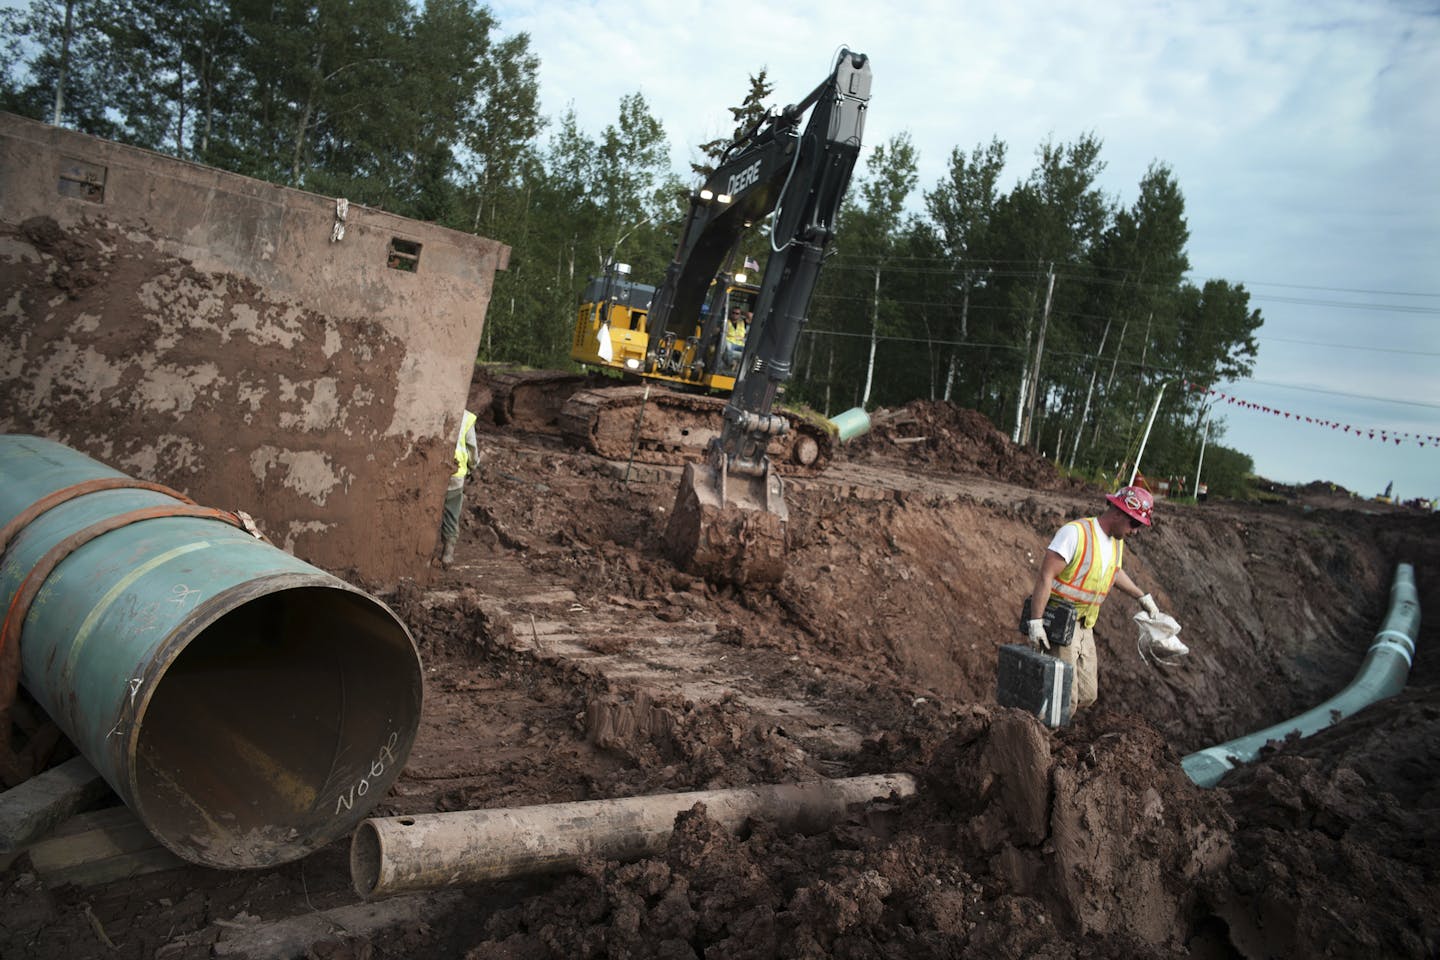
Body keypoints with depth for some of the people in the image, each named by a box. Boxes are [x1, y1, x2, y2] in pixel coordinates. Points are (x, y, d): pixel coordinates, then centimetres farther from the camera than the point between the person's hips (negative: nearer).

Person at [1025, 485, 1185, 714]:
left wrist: (1143, 597, 39)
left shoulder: (1117, 543, 11)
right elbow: (1045, 577, -21)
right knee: (1066, 699, -12)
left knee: (1087, 695, 9)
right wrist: (1035, 621, -25)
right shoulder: (1076, 533, -17)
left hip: (1085, 629, 9)